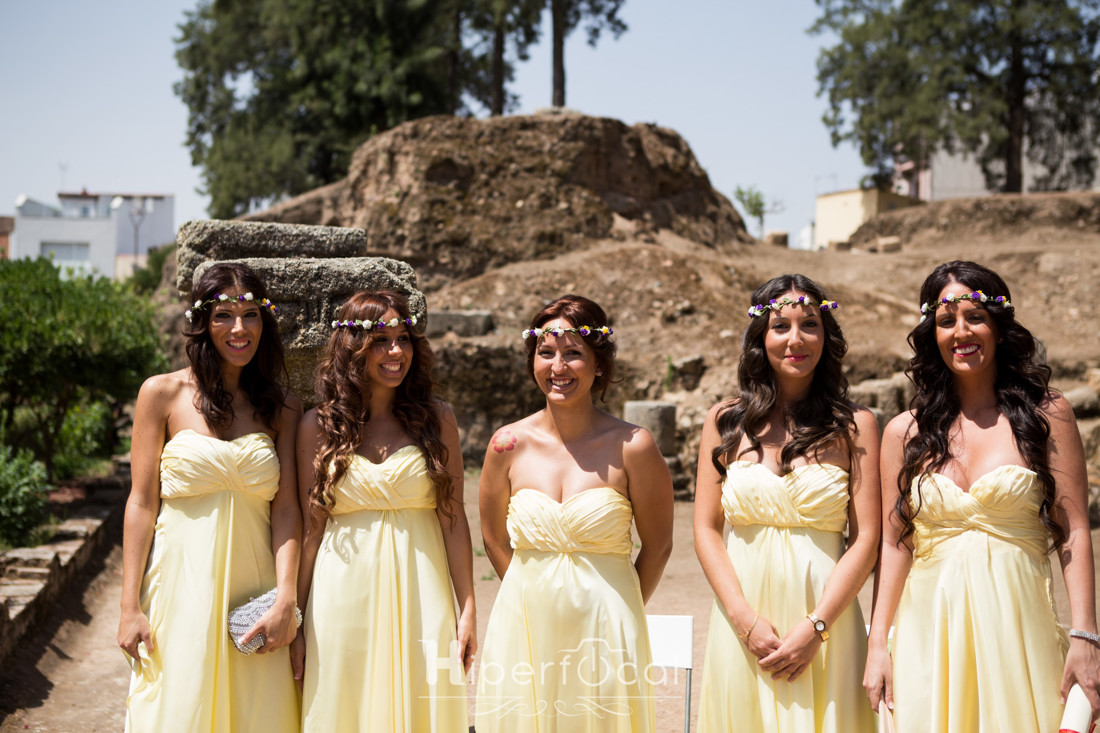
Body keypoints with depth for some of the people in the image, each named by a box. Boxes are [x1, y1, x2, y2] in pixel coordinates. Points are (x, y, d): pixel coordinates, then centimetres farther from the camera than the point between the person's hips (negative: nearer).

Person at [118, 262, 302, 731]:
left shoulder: (283, 408, 7)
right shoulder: (163, 393, 1)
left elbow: (286, 508, 0)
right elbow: (142, 503, 0)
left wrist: (286, 601, -10)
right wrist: (130, 607, -4)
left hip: (252, 586, 2)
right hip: (180, 582, -2)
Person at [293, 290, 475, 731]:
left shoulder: (436, 418, 4)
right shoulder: (318, 426, 4)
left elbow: (453, 518, 2)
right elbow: (311, 528, 5)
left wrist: (467, 609, -1)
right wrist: (297, 619, 4)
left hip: (419, 595, 0)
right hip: (343, 598, 0)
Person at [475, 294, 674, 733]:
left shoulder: (631, 447, -8)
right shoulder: (509, 445, -1)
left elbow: (657, 546, 2)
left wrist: (618, 612, 10)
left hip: (604, 632, -2)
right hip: (524, 628, 2)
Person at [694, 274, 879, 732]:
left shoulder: (854, 426, 3)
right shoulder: (725, 422, 6)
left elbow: (866, 538, -2)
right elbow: (706, 530, 3)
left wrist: (815, 627, -11)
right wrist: (746, 620, -8)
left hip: (823, 620, -1)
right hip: (742, 623, 1)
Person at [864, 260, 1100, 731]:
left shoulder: (1046, 416, 2)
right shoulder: (905, 433, 6)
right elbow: (894, 545, 6)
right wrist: (877, 645, 1)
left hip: (1018, 627, -1)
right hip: (929, 634, 1)